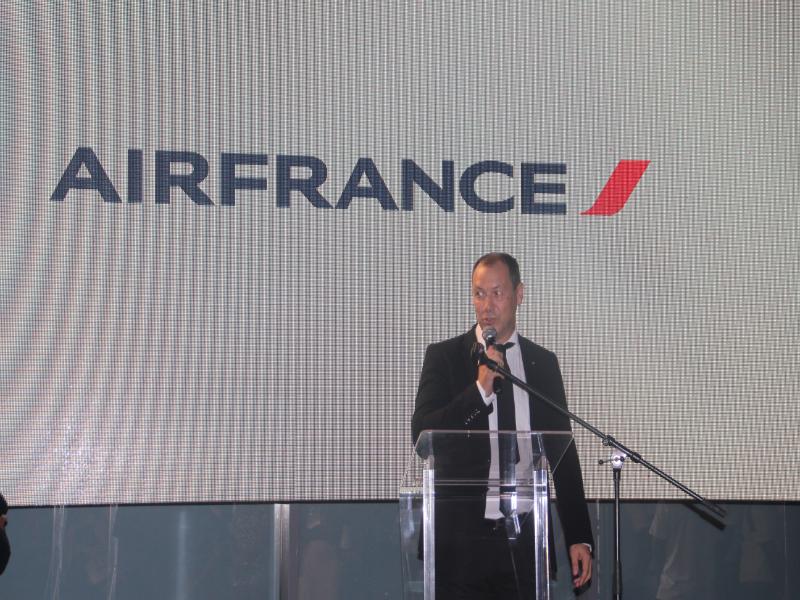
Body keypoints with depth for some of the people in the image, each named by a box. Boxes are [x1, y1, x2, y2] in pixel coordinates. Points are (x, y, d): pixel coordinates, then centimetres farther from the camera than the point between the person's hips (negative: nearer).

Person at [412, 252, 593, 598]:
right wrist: (481, 387, -16)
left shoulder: (543, 363, 10)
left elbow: (564, 453, 12)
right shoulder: (444, 357, 3)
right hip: (462, 540, -2)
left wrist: (579, 537, 8)